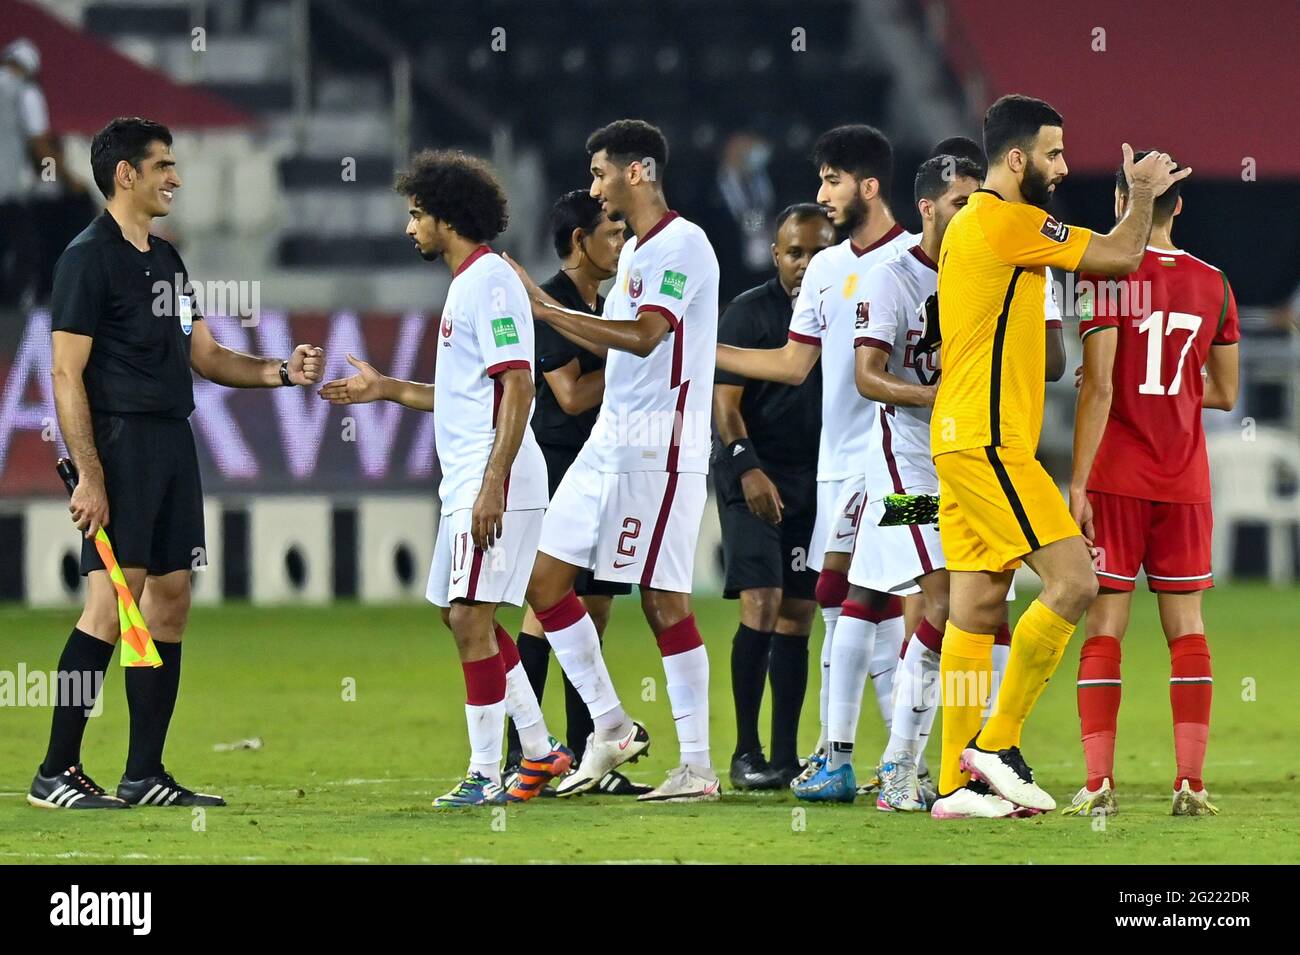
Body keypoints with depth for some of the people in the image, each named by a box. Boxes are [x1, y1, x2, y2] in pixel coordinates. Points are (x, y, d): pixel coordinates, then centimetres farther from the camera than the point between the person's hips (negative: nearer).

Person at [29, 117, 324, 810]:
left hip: (173, 445, 9)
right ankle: (55, 774, -11)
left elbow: (205, 357, 24)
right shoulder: (89, 258, -8)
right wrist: (88, 474, -19)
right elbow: (67, 374, -13)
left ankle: (145, 776, 11)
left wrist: (281, 371, 7)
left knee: (170, 602, 7)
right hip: (121, 442, -9)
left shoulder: (167, 261, 19)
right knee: (113, 600, -14)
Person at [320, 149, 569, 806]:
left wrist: (493, 484, -26)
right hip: (465, 483, 11)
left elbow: (516, 387, -21)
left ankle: (485, 775, -6)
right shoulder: (466, 283, 18)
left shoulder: (490, 282, -13)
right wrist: (386, 389, 25)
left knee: (471, 619, -10)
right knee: (461, 616, 15)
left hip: (495, 485, -11)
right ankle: (539, 751, 22)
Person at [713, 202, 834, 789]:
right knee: (761, 604, -14)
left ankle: (786, 756, 9)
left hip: (817, 483, 5)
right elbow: (726, 402, -10)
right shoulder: (748, 313, -4)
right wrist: (747, 467, -23)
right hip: (755, 480, -5)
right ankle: (746, 753, -9)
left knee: (798, 615, 5)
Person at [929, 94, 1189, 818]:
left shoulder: (977, 224, 18)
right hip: (988, 441, -11)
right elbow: (1120, 257, -7)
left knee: (978, 607, 8)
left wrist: (1138, 202, 22)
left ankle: (959, 782, 7)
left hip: (967, 441, 11)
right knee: (1073, 581, -12)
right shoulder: (1007, 222, -13)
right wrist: (1143, 194, 9)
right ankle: (998, 744, -8)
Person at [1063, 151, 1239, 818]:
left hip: (1116, 480, -3)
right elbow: (1224, 393, 13)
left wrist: (1078, 482, -12)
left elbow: (1098, 387, -14)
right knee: (1186, 626, 5)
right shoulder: (1212, 285, 6)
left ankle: (1098, 783, -7)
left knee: (1104, 625, -1)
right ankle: (1190, 782, -3)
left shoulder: (1106, 275, -8)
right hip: (1186, 482, 3)